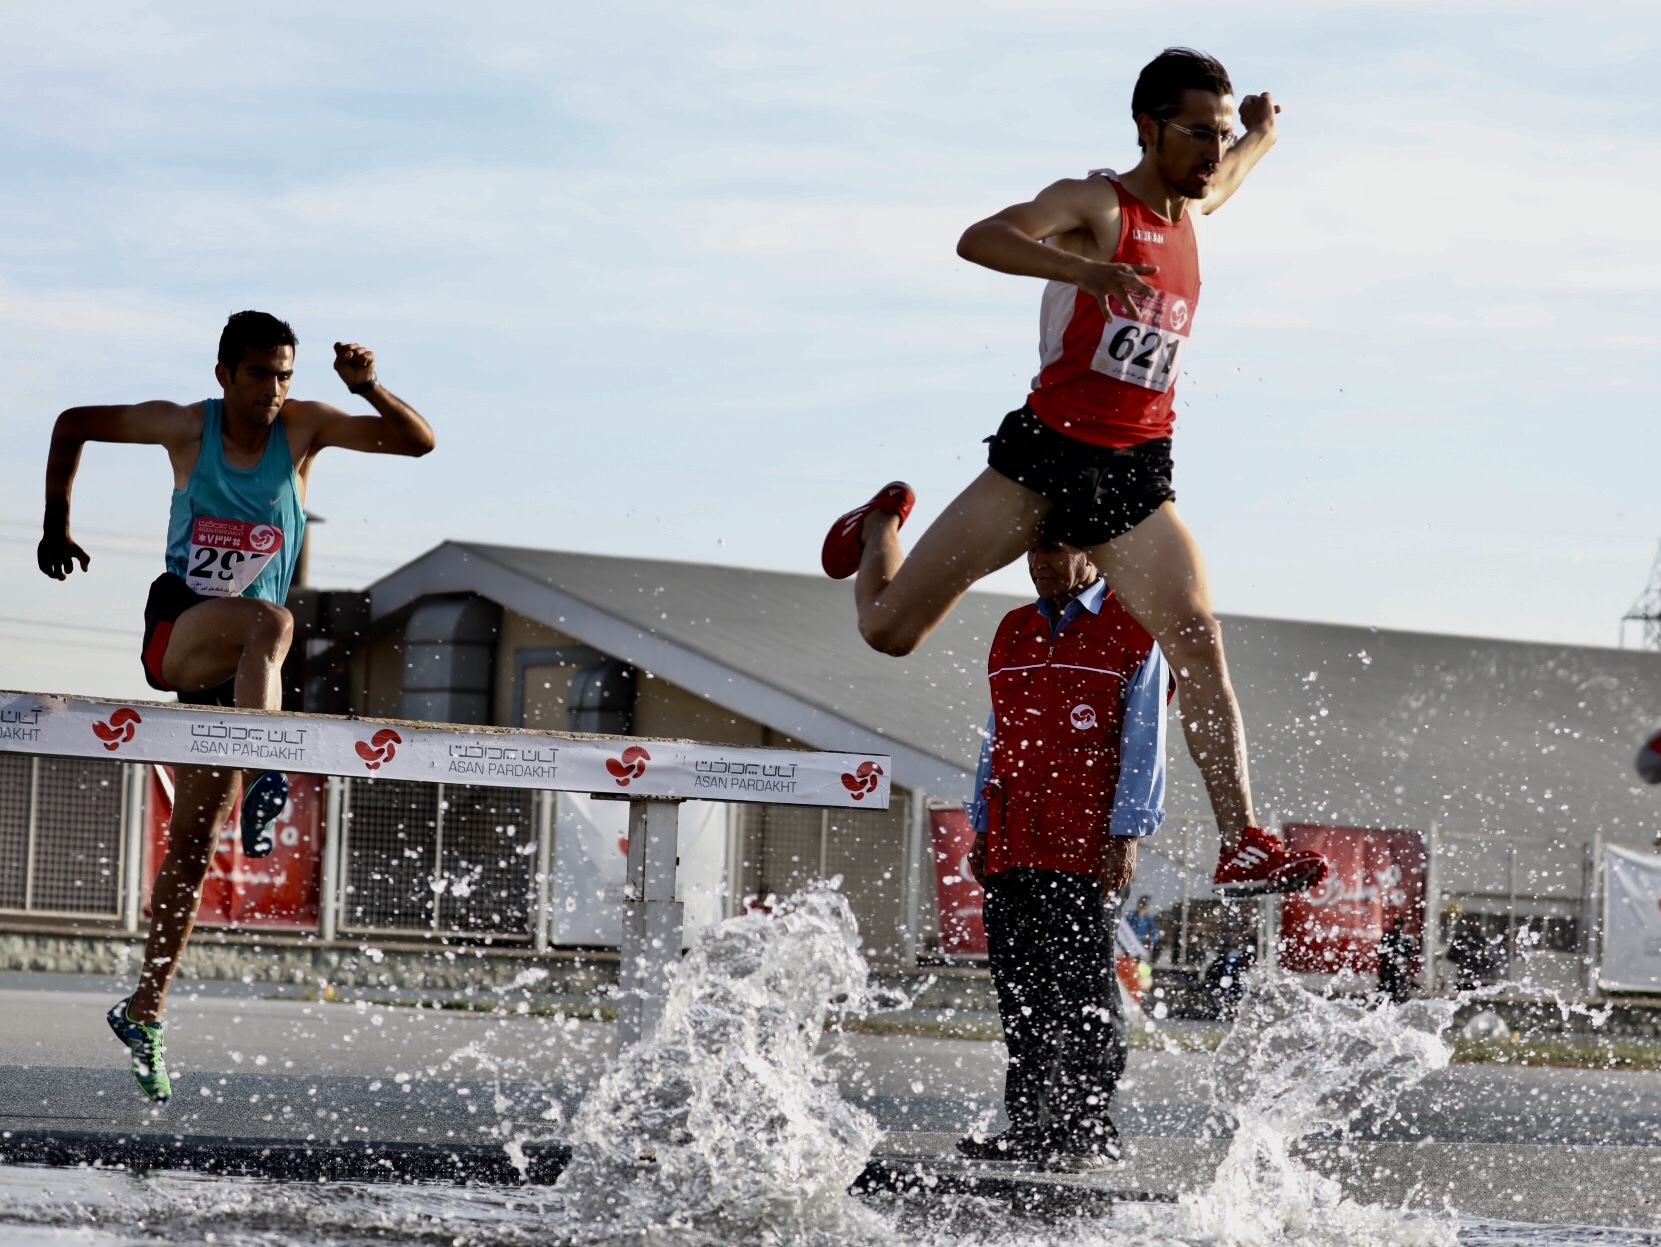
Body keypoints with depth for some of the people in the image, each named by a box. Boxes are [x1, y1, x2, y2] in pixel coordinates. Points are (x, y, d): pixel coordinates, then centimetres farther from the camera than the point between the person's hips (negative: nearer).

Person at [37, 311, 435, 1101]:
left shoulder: (302, 430, -1)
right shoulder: (186, 428, -2)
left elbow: (418, 442, -9)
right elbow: (73, 426, 12)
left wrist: (370, 389, -26)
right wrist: (57, 527, 11)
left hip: (235, 664, 2)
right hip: (177, 629, -2)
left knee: (193, 842, 3)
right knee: (271, 621, -36)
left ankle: (144, 1010, 12)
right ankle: (264, 780, -55)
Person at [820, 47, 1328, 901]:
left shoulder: (1189, 209, 14)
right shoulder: (1092, 203, -7)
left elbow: (1218, 184, 42)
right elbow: (979, 240, -26)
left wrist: (1260, 138, 18)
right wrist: (1086, 270, -42)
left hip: (1135, 476, 5)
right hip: (1044, 453, -4)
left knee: (1197, 643, -16)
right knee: (888, 628, 0)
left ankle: (1243, 849, -22)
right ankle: (882, 525, 35)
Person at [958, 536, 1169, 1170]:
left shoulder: (1131, 634, -1)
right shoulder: (1013, 632, 18)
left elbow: (1143, 743, -5)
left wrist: (1125, 834, -12)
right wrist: (981, 830, 17)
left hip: (1087, 846, -6)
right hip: (1011, 848, 6)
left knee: (1083, 991, -6)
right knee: (1020, 989, 6)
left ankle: (1087, 1130, -2)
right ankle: (1031, 1123, 11)